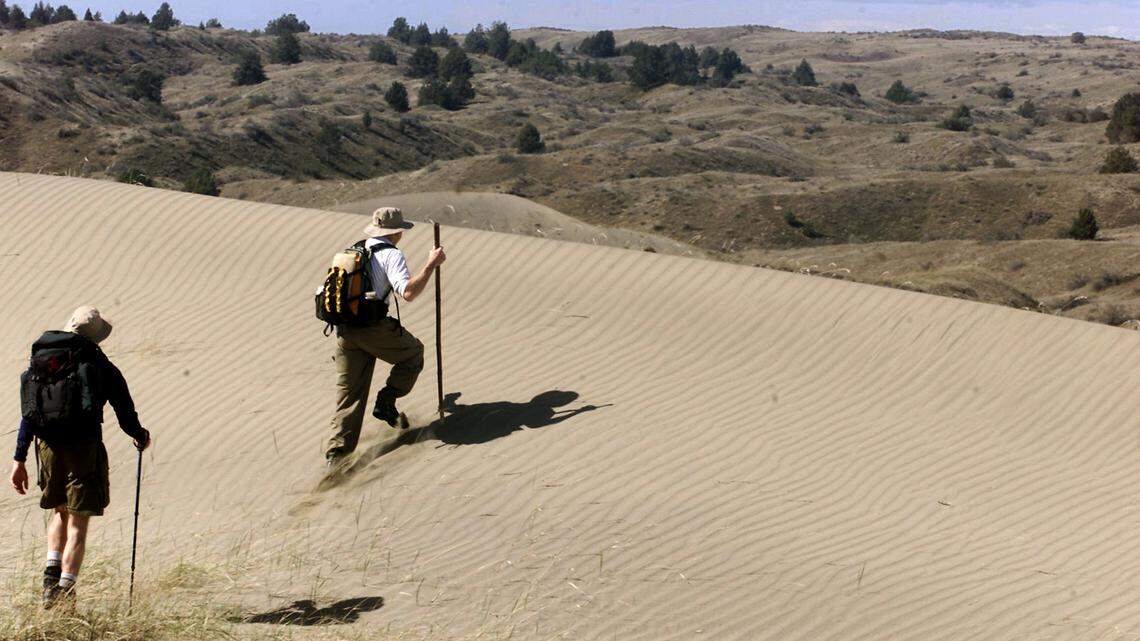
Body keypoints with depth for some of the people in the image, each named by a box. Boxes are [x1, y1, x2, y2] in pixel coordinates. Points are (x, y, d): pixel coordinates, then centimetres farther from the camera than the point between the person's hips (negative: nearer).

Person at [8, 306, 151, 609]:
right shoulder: (101, 367, -3)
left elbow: (28, 414, 8)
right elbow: (125, 409, 1)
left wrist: (19, 459, 11)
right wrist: (140, 435, 22)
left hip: (49, 447, 4)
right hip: (84, 448, -4)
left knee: (60, 512, 25)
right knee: (78, 522, 3)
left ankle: (52, 571, 9)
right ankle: (65, 590, 0)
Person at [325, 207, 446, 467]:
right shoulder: (391, 254, -5)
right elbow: (408, 292, -20)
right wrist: (431, 264, -14)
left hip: (344, 330, 7)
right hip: (374, 328, -7)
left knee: (349, 395, 9)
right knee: (413, 353, 20)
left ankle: (337, 453, 4)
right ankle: (386, 403, 8)